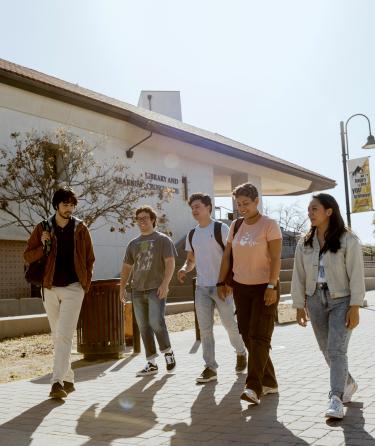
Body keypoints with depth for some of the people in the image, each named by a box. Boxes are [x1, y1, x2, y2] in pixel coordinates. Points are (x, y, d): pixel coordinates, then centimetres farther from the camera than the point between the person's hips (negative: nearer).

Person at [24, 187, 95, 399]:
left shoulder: (81, 228, 3)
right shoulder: (43, 228, 4)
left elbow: (90, 258, 8)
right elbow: (28, 256, 5)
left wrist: (86, 283, 0)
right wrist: (43, 247, -14)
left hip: (74, 288, -3)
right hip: (50, 288, 3)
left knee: (65, 335, -14)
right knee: (58, 336, 10)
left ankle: (57, 382, -16)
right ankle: (68, 380, 22)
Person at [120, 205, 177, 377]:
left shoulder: (163, 240, 3)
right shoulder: (133, 243, 17)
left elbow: (170, 263, -6)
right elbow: (126, 267, 20)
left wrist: (165, 283, -18)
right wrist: (122, 287, 10)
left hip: (156, 289, -5)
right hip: (138, 290, 5)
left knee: (156, 322, -18)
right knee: (144, 327, 5)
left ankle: (167, 351, 7)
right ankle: (151, 363, 13)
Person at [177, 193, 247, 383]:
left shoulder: (221, 229, -6)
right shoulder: (192, 235, 12)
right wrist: (184, 269, -4)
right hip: (201, 287, 5)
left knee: (230, 324, 4)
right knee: (205, 328, 2)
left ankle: (241, 353, 31)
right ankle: (210, 368, 8)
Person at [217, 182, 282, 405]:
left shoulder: (269, 225, -9)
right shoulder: (236, 226, 7)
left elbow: (276, 258, -15)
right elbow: (227, 256, 13)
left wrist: (272, 286, -21)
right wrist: (222, 282, 11)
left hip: (264, 287, -6)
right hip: (241, 287, 6)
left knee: (259, 336, -11)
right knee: (248, 336, 7)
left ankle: (254, 388, -13)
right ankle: (269, 382, 18)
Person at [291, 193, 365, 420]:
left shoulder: (348, 240, -8)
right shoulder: (305, 243, 6)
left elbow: (356, 274, -10)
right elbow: (299, 276, 8)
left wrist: (355, 307, -15)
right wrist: (300, 305, 6)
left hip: (341, 300, -5)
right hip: (316, 300, 5)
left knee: (337, 350, -13)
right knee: (327, 350, 13)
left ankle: (336, 399, -11)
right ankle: (348, 383, 35)